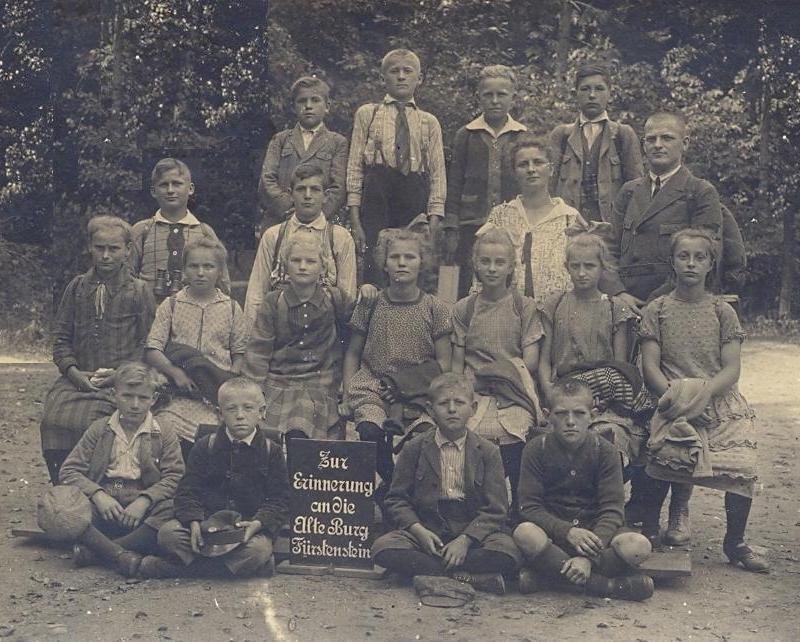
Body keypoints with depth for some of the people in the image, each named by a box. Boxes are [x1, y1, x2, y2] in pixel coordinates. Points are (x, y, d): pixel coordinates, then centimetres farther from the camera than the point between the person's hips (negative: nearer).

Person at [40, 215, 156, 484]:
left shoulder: (139, 291, 5)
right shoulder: (77, 287, 14)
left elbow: (147, 345, 3)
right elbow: (61, 337, 13)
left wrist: (117, 373, -10)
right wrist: (75, 373, -4)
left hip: (120, 383, -3)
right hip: (77, 379, 3)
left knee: (86, 420, -27)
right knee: (53, 417, -21)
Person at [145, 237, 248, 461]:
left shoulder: (231, 308, 12)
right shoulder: (171, 305, 11)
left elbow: (240, 354, 11)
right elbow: (152, 350, 4)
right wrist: (176, 373, -11)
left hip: (221, 392, 0)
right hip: (183, 396, 0)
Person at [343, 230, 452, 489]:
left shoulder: (435, 308, 5)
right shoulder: (370, 304, 8)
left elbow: (443, 363, 6)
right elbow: (353, 353, 15)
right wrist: (348, 391, 2)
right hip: (372, 386, 1)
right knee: (369, 430, -29)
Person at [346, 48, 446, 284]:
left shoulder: (429, 122, 13)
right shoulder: (367, 114, 9)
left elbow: (438, 174, 9)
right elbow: (355, 167, 5)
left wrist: (434, 220, -2)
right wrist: (355, 220, -3)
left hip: (415, 199, 1)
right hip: (377, 196, -1)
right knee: (375, 273, -7)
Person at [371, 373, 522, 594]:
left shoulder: (488, 452, 4)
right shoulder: (414, 449, 6)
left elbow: (495, 509, -2)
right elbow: (397, 499, 4)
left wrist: (465, 540, -17)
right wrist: (418, 530, -15)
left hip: (472, 532, -1)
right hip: (425, 529, 1)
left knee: (508, 553, -30)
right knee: (383, 548, -28)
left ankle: (424, 570, -18)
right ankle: (468, 577, -23)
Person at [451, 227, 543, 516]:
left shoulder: (525, 307, 10)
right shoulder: (463, 309, 14)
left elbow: (530, 362, 4)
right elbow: (457, 364, 12)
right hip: (475, 395, 1)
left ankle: (517, 515, -9)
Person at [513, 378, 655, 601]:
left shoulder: (605, 451, -3)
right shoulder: (536, 449, -3)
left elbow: (612, 510, -10)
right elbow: (529, 506, -9)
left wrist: (588, 556, -25)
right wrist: (568, 531, -26)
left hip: (594, 534, 1)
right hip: (552, 531, -1)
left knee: (639, 546, -28)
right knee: (525, 533, -35)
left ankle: (548, 575, -24)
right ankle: (605, 584, -26)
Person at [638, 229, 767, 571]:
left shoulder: (723, 311, 10)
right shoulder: (657, 309, 9)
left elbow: (732, 368, 2)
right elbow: (650, 365, 2)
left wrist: (703, 392, -16)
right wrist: (672, 392, -17)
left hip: (719, 399, 1)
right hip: (674, 403, -1)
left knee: (742, 466, -18)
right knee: (671, 455, -31)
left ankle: (735, 542, 6)